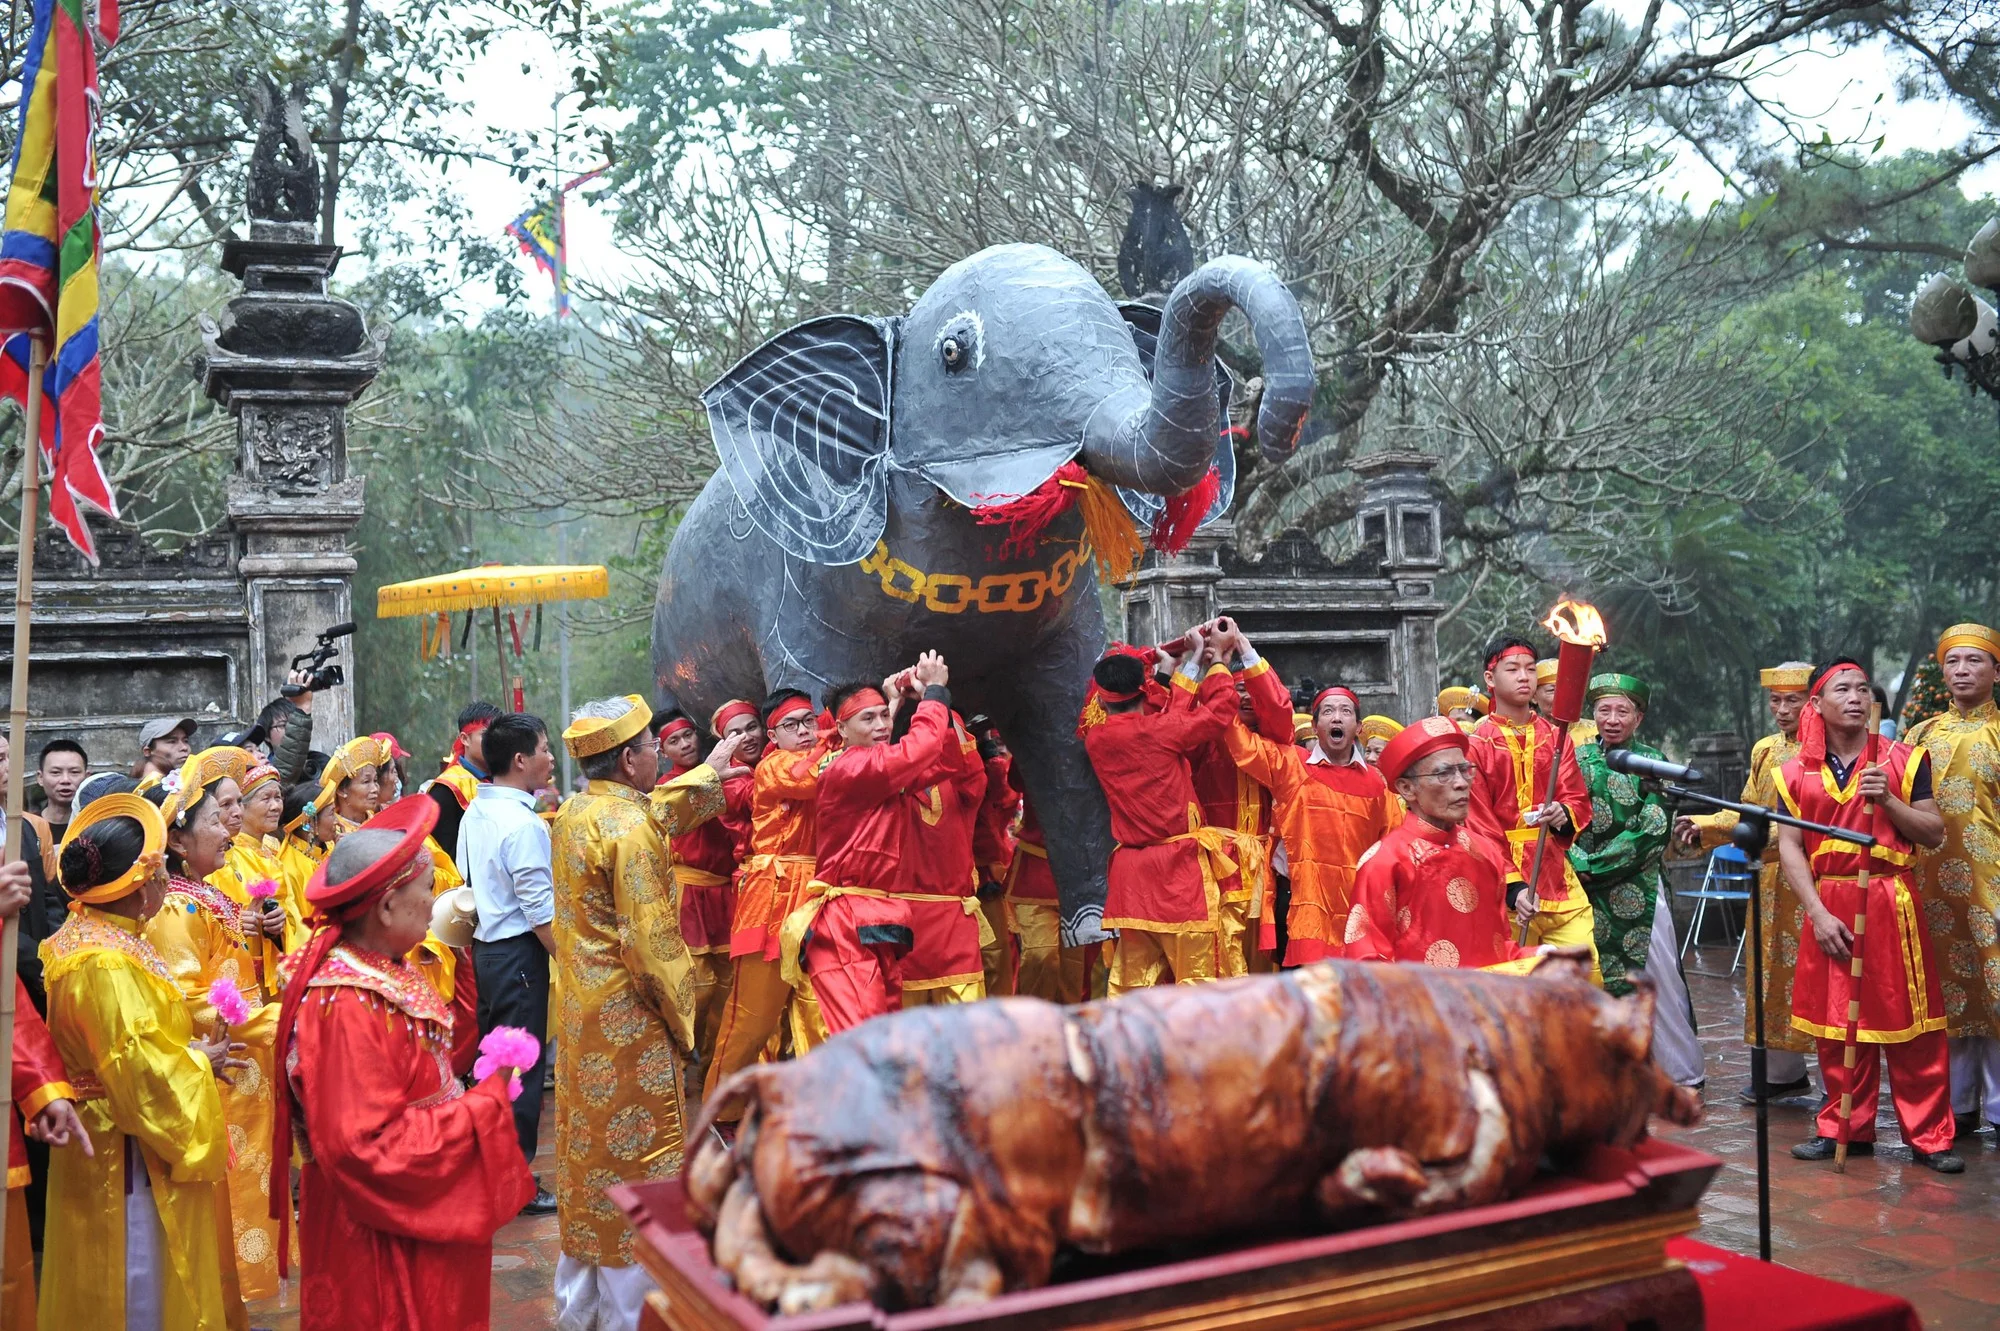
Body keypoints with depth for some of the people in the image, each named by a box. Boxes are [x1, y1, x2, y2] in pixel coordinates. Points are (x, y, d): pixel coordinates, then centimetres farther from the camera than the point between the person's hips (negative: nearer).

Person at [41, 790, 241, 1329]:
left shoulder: (87, 932, 5)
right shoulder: (108, 963, -26)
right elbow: (140, 1070, -28)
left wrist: (189, 1050, 7)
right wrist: (201, 1062, -11)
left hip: (107, 1139, 10)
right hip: (129, 1156, -10)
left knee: (116, 1283, 22)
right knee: (139, 1287, 4)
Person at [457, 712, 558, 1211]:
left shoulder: (474, 814, 7)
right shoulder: (524, 824, -19)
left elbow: (469, 882, 13)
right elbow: (541, 912, -19)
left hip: (483, 944, 9)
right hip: (519, 951, -8)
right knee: (523, 1065, 1)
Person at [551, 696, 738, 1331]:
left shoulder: (574, 811, 5)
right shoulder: (631, 830, -21)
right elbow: (651, 942, -22)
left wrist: (708, 772, 35)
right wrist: (680, 1013, -8)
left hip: (580, 1015, 9)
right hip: (627, 1019, -9)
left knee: (589, 1146, 18)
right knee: (638, 1159, 2)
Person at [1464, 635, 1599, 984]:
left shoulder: (1554, 737, 13)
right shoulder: (1477, 743, 0)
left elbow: (1579, 801, 10)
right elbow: (1480, 828, -4)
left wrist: (1564, 815, -15)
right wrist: (1514, 888, -14)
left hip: (1558, 878, 4)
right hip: (1507, 888, -4)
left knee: (1588, 977, -4)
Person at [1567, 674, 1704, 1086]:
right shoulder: (1577, 758, 7)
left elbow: (1653, 833, -7)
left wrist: (1596, 865, -13)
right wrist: (1577, 862, -15)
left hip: (1639, 889, -2)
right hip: (1585, 888, 2)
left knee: (1659, 978, 0)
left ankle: (1684, 1073, 11)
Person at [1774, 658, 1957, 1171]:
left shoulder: (1902, 759, 2)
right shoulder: (1797, 773, 5)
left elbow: (1935, 834, 0)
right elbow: (1789, 846, 2)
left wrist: (1888, 800, -15)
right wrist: (1818, 913, -8)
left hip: (1892, 902, -2)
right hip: (1829, 905, 2)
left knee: (1908, 1021, -1)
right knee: (1835, 1021, 7)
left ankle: (1929, 1136, 7)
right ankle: (1845, 1127, 18)